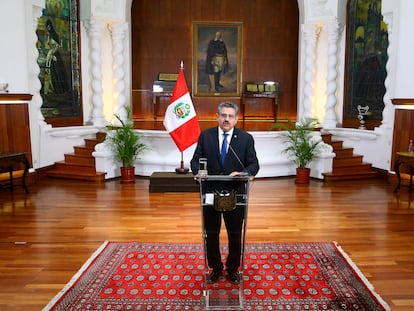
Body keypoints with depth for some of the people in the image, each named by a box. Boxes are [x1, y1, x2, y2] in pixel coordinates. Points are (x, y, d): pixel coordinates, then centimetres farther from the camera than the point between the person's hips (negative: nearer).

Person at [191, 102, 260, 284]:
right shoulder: (205, 136, 2)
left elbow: (254, 164, -3)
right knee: (211, 234, 13)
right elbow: (196, 159, 3)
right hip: (210, 193, 1)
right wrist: (197, 172, -19)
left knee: (235, 235, 13)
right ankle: (215, 268, 34)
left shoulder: (246, 138, -1)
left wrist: (244, 173, -23)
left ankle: (233, 269, 35)